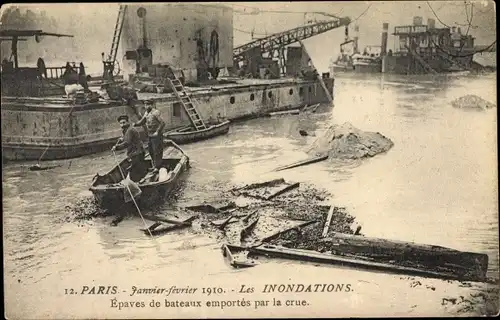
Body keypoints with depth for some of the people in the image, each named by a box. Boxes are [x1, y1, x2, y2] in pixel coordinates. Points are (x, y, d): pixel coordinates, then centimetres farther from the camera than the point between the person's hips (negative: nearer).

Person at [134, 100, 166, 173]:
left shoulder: (156, 112, -14)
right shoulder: (146, 113, 11)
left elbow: (162, 123, -19)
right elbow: (142, 122, 17)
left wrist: (157, 132, -21)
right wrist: (135, 124, -2)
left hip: (156, 136, -9)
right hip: (150, 135, 9)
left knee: (157, 151, -4)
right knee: (151, 150, 15)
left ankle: (157, 167, 4)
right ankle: (155, 165, 27)